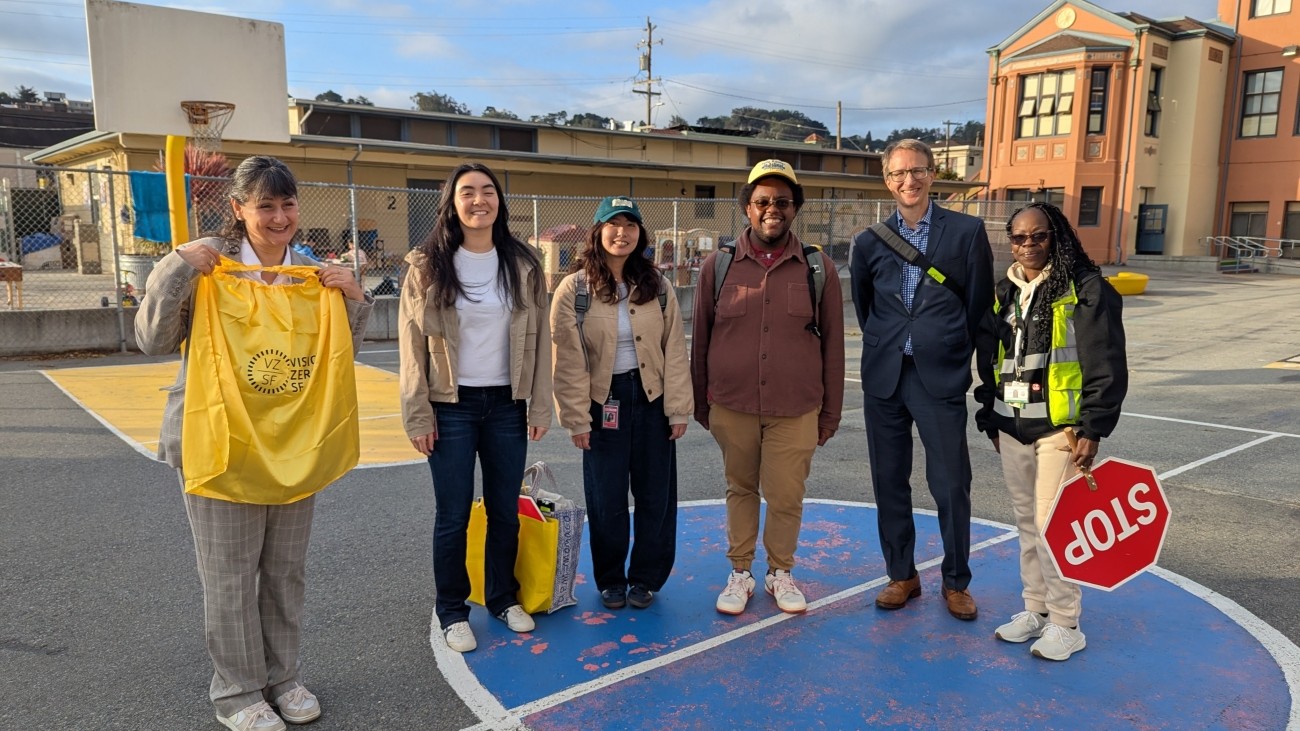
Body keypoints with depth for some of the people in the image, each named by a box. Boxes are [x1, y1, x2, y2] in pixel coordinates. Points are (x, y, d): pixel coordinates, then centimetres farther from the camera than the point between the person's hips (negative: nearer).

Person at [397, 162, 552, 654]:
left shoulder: (523, 264, 3)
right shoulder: (428, 266, -4)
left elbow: (539, 338, 4)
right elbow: (412, 345, -4)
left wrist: (540, 406, 1)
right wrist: (418, 415, -8)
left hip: (506, 406, 3)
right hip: (452, 408, -2)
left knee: (505, 511, 12)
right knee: (453, 515, 5)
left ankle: (503, 598, 32)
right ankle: (452, 611, 23)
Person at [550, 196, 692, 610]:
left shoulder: (658, 288, 3)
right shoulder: (574, 289, -5)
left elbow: (674, 353, 2)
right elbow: (568, 360, -6)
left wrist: (679, 409, -2)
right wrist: (577, 417, -9)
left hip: (651, 400, 2)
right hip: (603, 402, -2)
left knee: (656, 495, 8)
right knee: (606, 498, 7)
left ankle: (646, 578, 25)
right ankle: (610, 580, 25)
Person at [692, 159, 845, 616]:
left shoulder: (818, 268, 0)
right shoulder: (718, 266, -1)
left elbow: (832, 345, 4)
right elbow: (701, 339, 6)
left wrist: (830, 412, 5)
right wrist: (700, 403, 9)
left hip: (795, 411, 0)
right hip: (732, 407, 1)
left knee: (786, 496, 5)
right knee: (741, 489, 14)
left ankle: (781, 572, 29)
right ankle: (740, 572, 31)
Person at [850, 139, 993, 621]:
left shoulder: (967, 232, -1)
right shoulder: (870, 242, 6)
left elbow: (980, 303, 2)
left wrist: (955, 354, 5)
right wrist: (884, 346, 14)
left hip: (941, 377, -3)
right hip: (883, 377, 3)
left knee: (951, 485, 2)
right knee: (889, 481, 9)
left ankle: (956, 582, 19)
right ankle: (902, 575, 24)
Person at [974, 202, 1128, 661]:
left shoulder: (1087, 289, -7)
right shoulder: (1004, 294, 11)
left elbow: (1106, 367, -10)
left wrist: (1092, 429, -13)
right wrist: (991, 420, 16)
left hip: (1060, 428, -6)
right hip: (1013, 429, 6)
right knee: (1027, 524, 13)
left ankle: (1065, 623, 10)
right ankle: (1036, 610, 27)